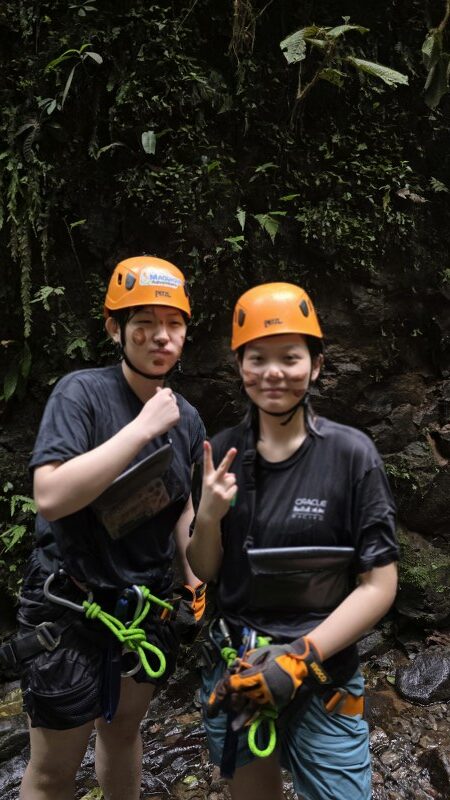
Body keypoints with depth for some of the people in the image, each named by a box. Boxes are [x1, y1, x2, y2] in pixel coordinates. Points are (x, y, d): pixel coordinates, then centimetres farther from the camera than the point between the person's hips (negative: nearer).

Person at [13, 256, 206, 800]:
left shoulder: (187, 418, 1)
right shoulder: (81, 393, -17)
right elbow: (51, 497, -29)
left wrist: (194, 580, 7)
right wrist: (143, 427, -28)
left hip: (151, 607, 5)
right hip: (70, 609, -5)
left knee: (123, 730, 25)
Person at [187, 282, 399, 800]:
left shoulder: (351, 455, -14)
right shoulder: (222, 454, -5)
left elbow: (379, 584, -10)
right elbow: (204, 572, 2)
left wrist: (301, 655, -17)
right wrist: (208, 515, -17)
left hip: (323, 676, -3)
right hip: (233, 670, 3)